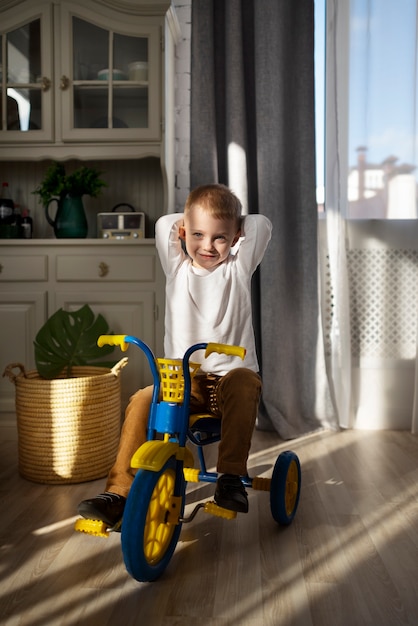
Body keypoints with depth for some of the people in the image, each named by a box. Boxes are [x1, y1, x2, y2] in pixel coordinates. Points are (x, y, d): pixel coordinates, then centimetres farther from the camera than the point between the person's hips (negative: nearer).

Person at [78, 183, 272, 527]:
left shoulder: (238, 268, 4)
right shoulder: (177, 268, 10)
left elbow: (261, 224, -1)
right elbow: (164, 223, 13)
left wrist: (230, 227, 11)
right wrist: (197, 223, 17)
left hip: (231, 374, -2)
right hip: (183, 379, 2)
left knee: (244, 382, -36)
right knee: (142, 401, -23)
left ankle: (232, 476, -29)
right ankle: (118, 493, -15)